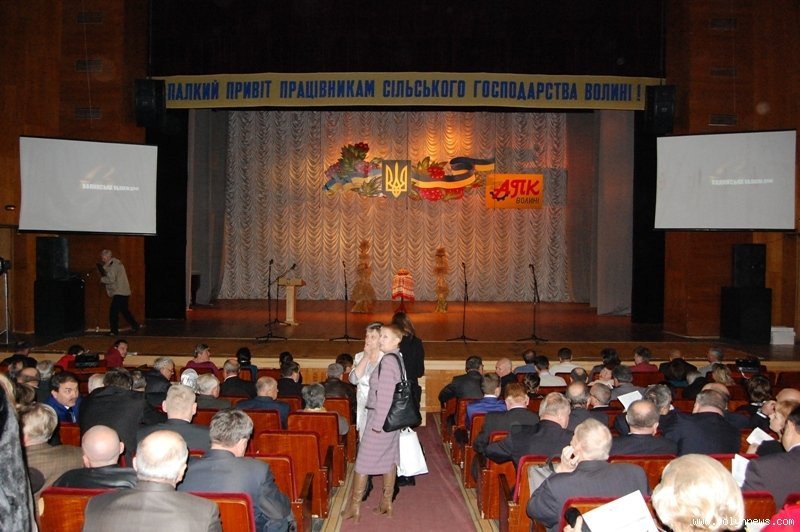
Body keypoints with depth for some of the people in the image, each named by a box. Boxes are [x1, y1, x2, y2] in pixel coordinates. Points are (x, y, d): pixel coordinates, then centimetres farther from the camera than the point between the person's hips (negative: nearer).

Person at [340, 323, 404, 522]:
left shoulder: (387, 360, -21)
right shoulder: (399, 358, 6)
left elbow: (385, 394, -22)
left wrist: (377, 423, -19)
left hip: (380, 417, -9)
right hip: (393, 418, 9)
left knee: (364, 461, 1)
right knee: (389, 459, 14)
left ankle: (354, 506, 10)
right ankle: (386, 502, 22)